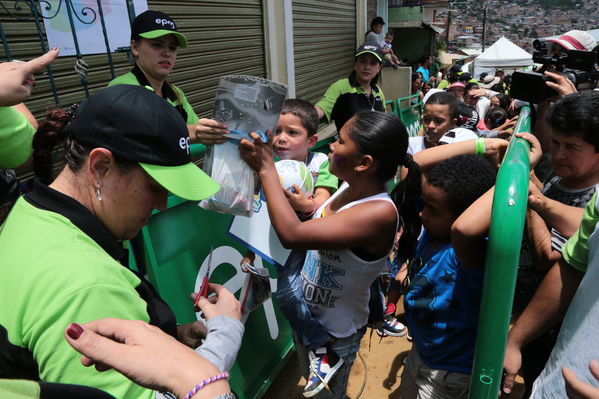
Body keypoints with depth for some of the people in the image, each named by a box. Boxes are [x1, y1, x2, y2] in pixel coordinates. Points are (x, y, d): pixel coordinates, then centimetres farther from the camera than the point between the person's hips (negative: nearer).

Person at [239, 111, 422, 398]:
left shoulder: (380, 213, -35)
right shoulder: (350, 187, -10)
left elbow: (292, 235, -41)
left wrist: (266, 168, -32)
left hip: (335, 332, -7)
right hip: (306, 313, 7)